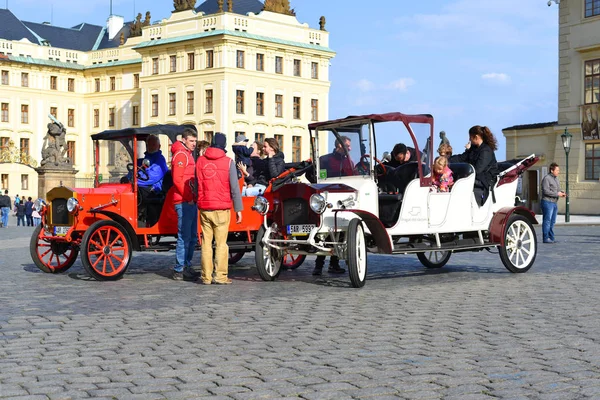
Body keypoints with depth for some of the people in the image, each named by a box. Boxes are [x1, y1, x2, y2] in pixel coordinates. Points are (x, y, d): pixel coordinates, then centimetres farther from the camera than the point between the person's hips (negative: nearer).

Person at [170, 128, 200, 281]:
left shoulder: (188, 154, 21)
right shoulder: (180, 154, -10)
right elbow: (177, 179, -19)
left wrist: (194, 197, 14)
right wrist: (188, 197, -16)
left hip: (191, 202, 10)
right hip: (184, 202, -10)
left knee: (192, 236, 15)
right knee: (184, 237, -9)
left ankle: (187, 266, 22)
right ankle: (179, 271, -5)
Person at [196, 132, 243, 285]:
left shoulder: (200, 161, 5)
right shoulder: (228, 162, -4)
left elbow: (196, 185, 9)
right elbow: (234, 188, -5)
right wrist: (238, 209, -1)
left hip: (204, 208, 3)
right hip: (222, 209, -3)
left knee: (206, 242, 7)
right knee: (221, 243, 1)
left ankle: (206, 276, 9)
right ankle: (221, 276, 1)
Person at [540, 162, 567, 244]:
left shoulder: (556, 178, 18)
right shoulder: (546, 178, -11)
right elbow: (546, 191, -19)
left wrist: (561, 193, 4)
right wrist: (557, 194, -17)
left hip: (554, 203, 9)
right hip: (547, 202, -9)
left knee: (552, 221, 11)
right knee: (547, 220, -8)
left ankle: (551, 238, 15)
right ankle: (546, 238, -6)